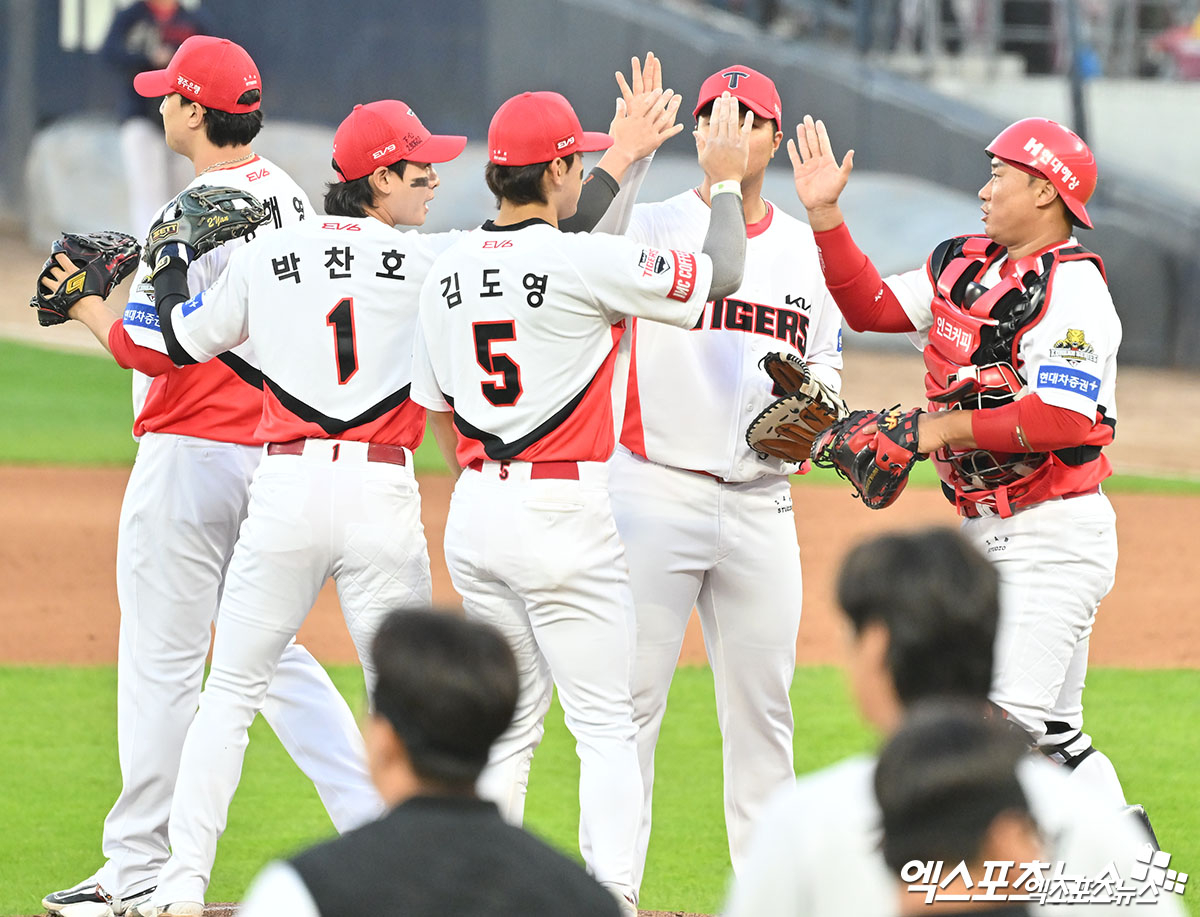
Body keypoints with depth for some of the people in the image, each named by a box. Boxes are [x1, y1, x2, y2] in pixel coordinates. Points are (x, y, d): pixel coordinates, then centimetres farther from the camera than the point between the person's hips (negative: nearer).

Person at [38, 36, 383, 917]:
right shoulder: (291, 198, 10)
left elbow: (154, 348, -21)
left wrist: (88, 307, -3)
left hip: (191, 451, -8)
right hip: (273, 450, 8)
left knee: (161, 662, -1)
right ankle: (379, 826, 8)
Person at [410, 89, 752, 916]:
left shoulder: (449, 273, 7)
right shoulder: (584, 263, -14)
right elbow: (720, 275, -6)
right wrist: (726, 182, 9)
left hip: (475, 513, 7)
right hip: (565, 513, -6)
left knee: (509, 721, 15)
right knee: (604, 723, -2)